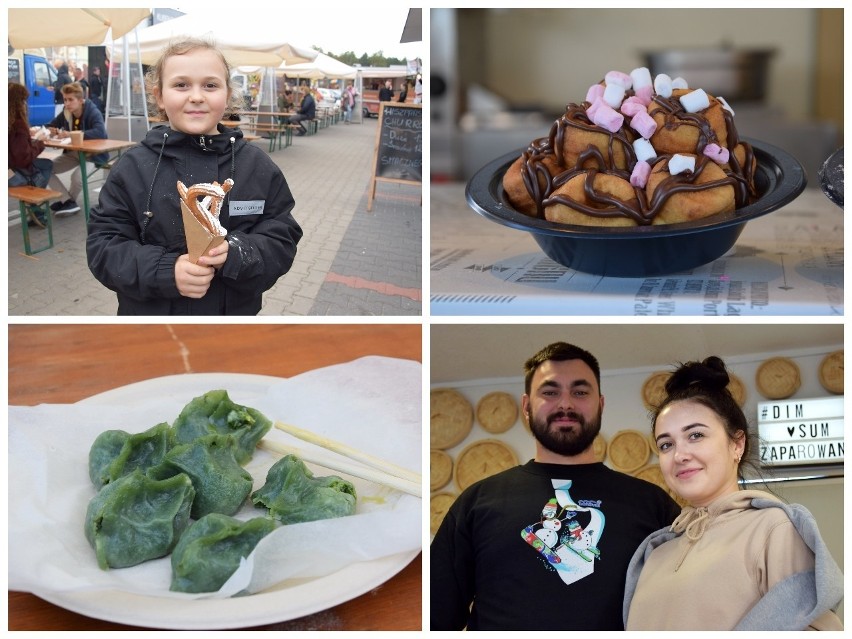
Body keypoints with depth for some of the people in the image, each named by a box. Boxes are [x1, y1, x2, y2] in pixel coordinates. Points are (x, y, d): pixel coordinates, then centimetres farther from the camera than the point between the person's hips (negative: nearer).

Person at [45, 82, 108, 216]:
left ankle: (68, 201, -2)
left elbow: (100, 132, -39)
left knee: (77, 176, -33)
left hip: (93, 154, -7)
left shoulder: (93, 113, -20)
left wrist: (73, 134, -42)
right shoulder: (66, 113, 0)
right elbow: (50, 125, 12)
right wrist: (51, 131, -15)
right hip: (73, 153, 7)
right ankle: (69, 202, -9)